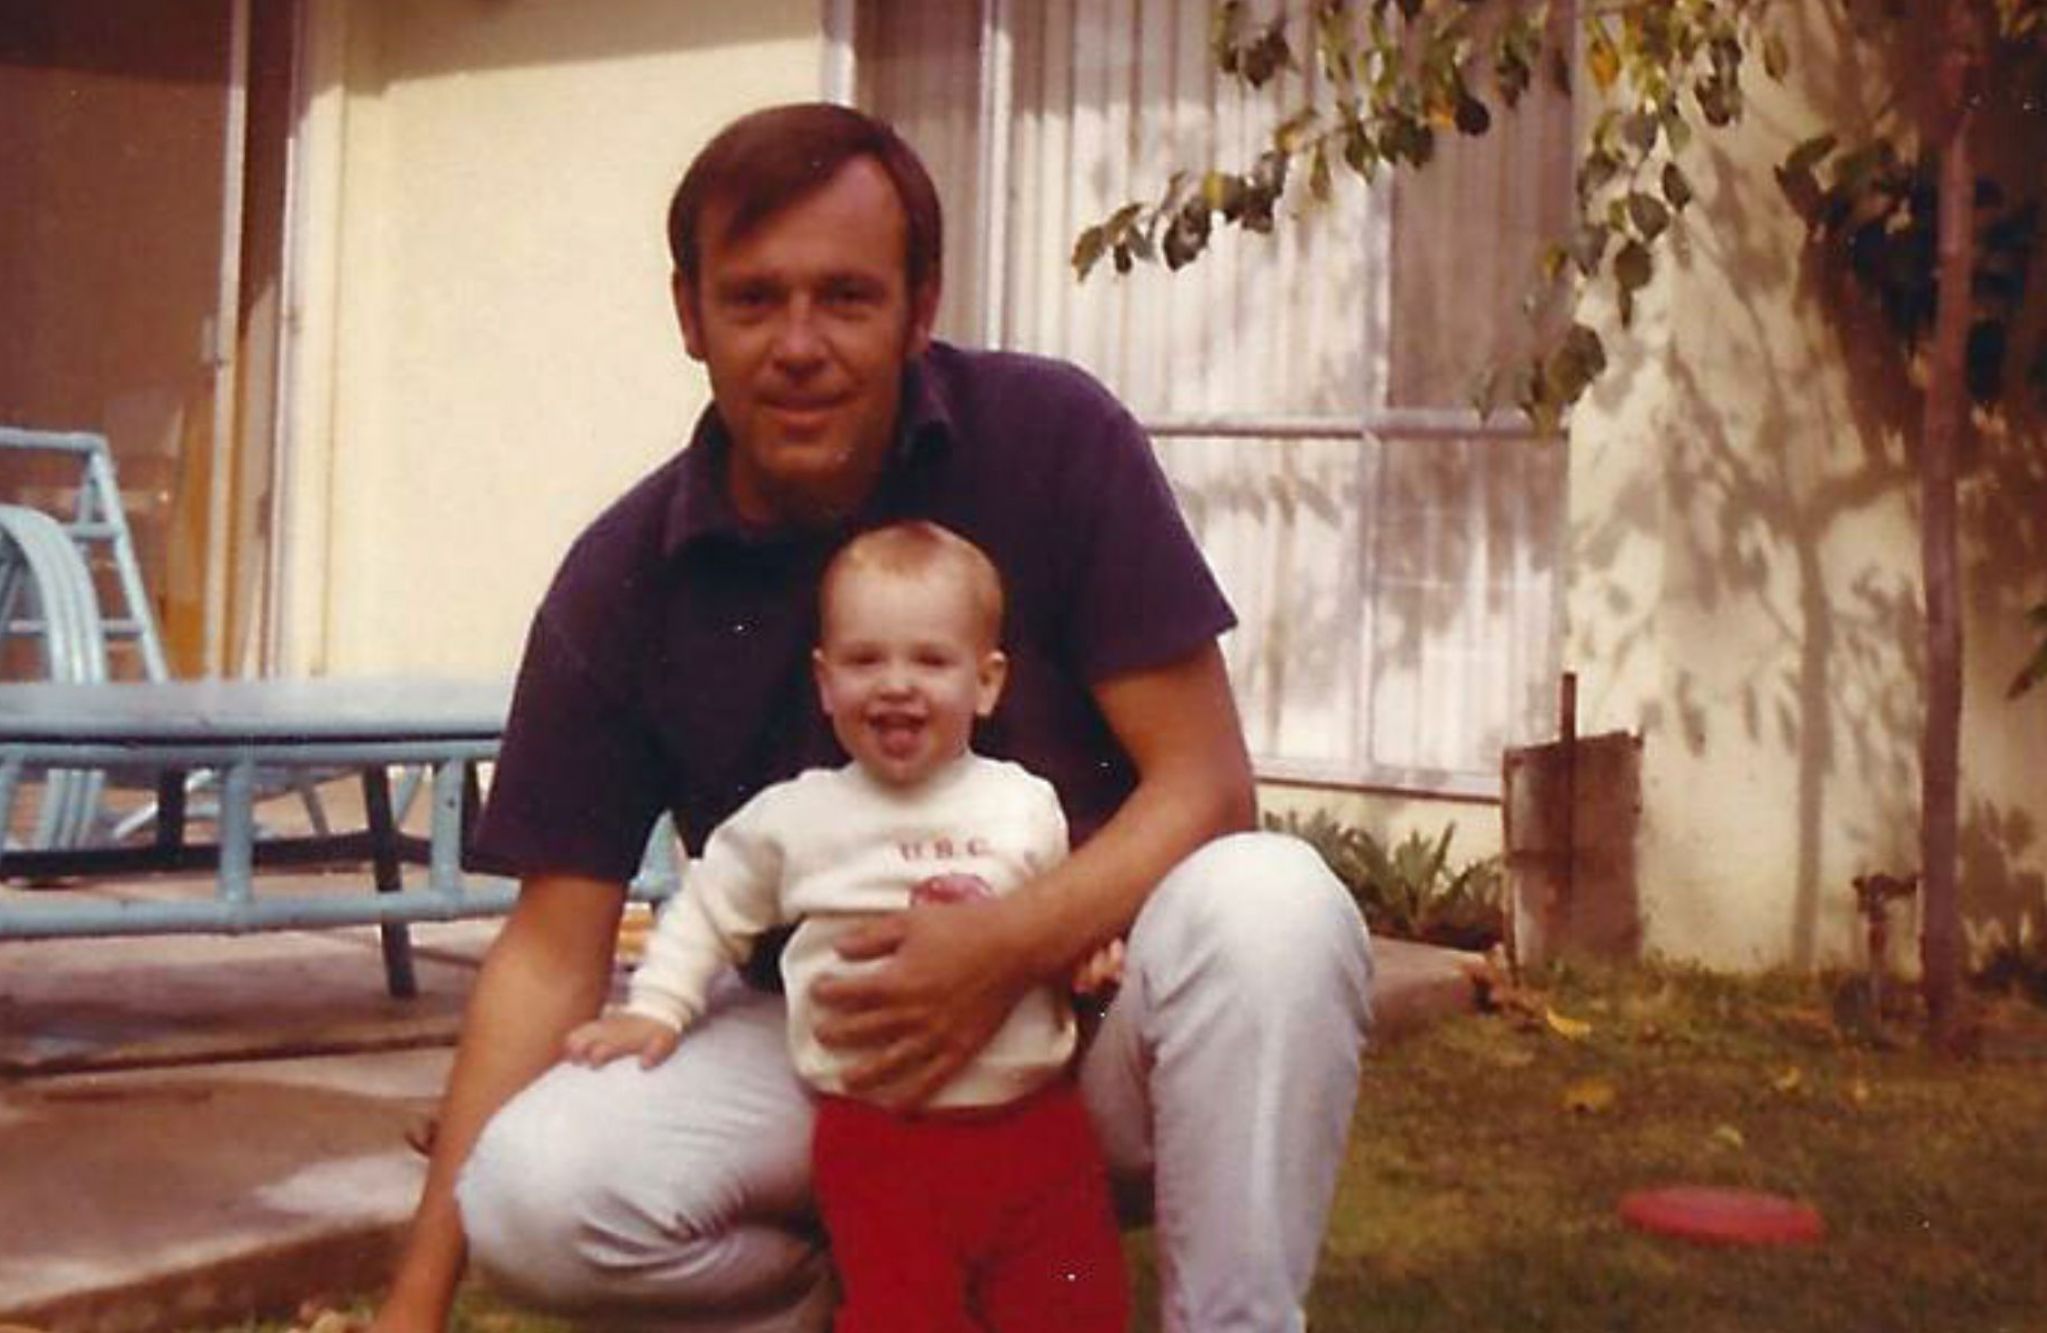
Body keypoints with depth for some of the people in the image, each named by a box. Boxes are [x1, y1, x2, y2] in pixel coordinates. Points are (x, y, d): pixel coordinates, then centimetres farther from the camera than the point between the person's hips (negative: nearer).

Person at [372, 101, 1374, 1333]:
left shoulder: (1051, 438, -13)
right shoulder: (623, 584, -7)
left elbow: (1204, 781, -12)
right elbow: (553, 948, -6)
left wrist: (1014, 947, -32)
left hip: (1095, 1004, -2)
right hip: (833, 1048, 2)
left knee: (1269, 908, -33)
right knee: (534, 1187, -24)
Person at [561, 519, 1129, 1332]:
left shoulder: (1027, 806, 4)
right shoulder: (793, 817, 2)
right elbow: (710, 911, 14)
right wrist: (657, 1007, 6)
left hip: (1033, 1114, 2)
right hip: (878, 1134, -2)